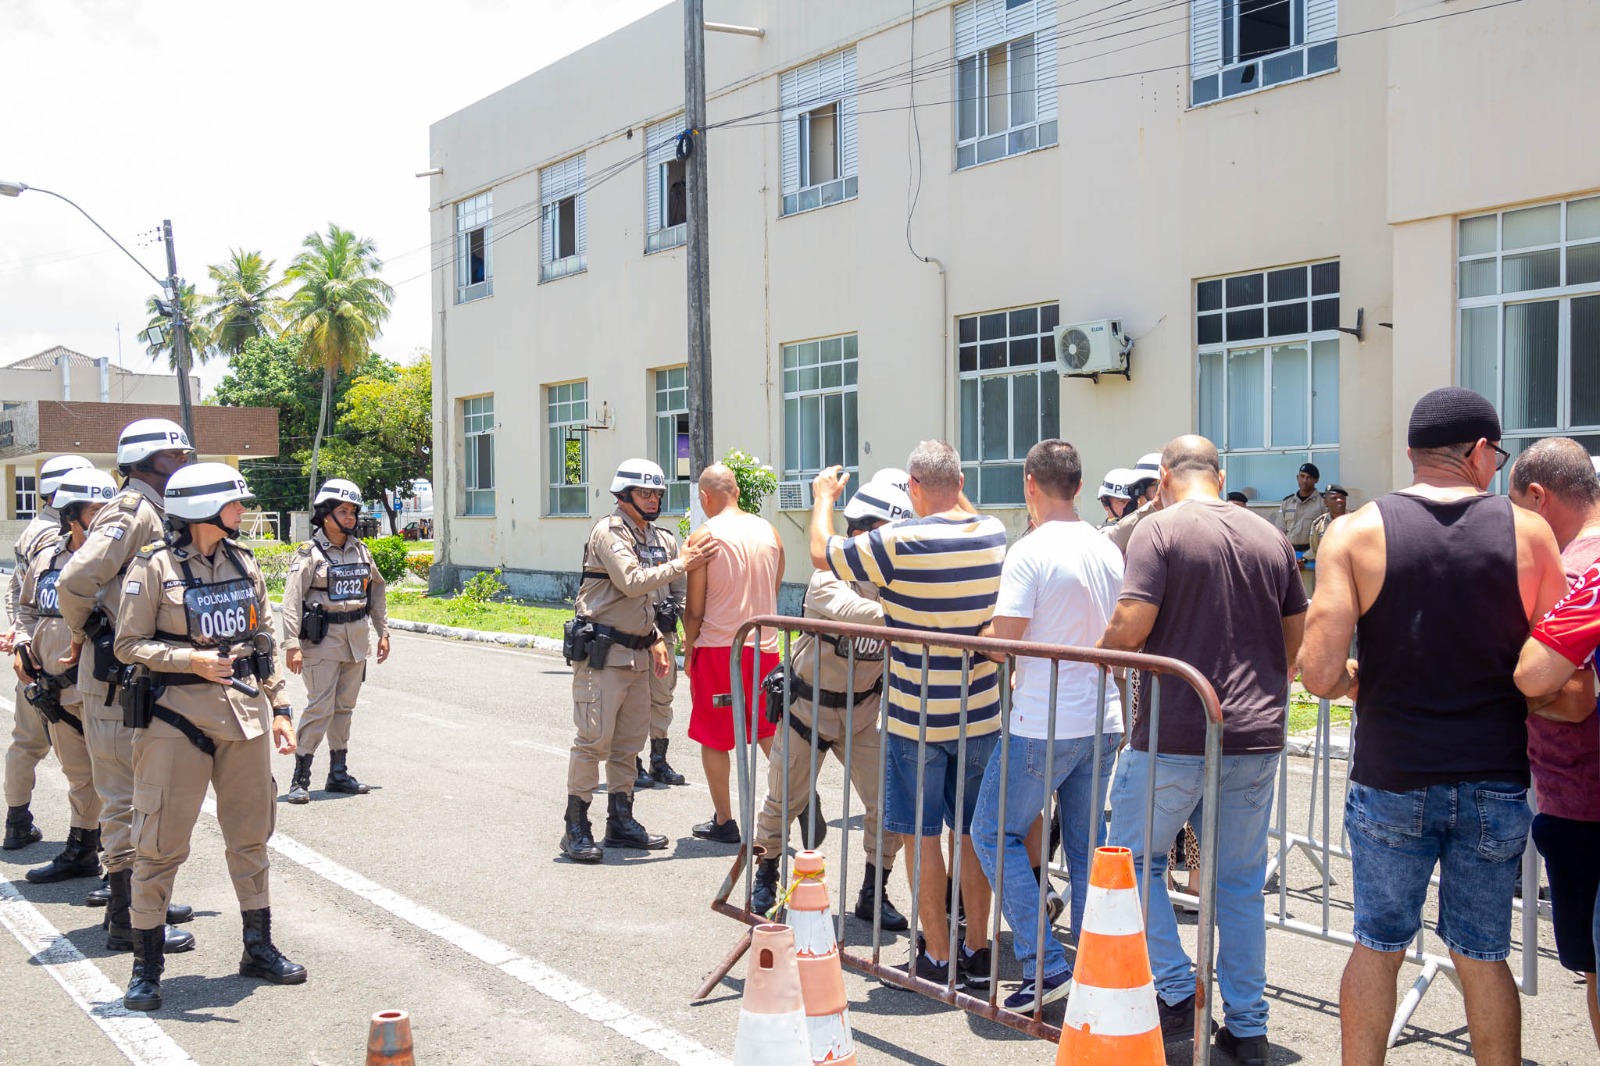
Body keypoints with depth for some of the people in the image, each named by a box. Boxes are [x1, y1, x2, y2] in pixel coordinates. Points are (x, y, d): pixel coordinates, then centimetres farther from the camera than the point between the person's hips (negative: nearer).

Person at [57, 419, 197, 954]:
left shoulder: (155, 515, 15)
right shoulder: (130, 513, -15)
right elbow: (75, 580, -26)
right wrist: (87, 635, -12)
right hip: (118, 679, -10)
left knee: (141, 794, 18)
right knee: (126, 799, -4)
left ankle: (139, 899, 29)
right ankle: (127, 921, 3)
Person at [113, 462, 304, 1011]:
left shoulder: (243, 563, 8)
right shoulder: (153, 566, -7)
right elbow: (130, 644, -7)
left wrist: (278, 707, 11)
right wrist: (190, 660, -20)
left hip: (244, 710, 5)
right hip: (176, 714, -5)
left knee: (251, 833, 12)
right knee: (162, 840, -1)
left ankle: (258, 948, 25)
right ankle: (147, 965, 12)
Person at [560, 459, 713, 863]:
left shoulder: (652, 537, 17)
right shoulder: (609, 532, -10)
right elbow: (631, 582, -23)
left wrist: (654, 640, 16)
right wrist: (681, 565, -19)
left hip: (636, 653, 9)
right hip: (602, 651, -8)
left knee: (630, 741, 11)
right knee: (594, 739, -8)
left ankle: (620, 821, 20)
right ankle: (576, 828, -2)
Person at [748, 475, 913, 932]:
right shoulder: (829, 579, -22)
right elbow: (852, 612, -44)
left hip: (862, 710, 4)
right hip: (808, 704, -4)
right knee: (784, 800, 11)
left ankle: (872, 895, 17)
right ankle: (765, 878, 36)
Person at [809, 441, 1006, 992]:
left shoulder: (899, 542, -18)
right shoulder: (993, 534, -3)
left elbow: (821, 552, -2)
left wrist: (824, 497, 14)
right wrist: (954, 496, 33)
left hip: (917, 718, -5)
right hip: (981, 715, 5)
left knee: (922, 834, 6)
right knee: (972, 833, 14)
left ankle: (937, 958, 12)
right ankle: (977, 955, 21)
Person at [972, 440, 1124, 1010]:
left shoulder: (1031, 552, -14)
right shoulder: (1109, 551, 8)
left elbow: (1002, 642, -17)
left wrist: (976, 634, 2)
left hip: (1043, 725, -7)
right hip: (1102, 723, 7)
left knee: (995, 834, 6)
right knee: (1086, 847, 15)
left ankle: (1045, 964, -1)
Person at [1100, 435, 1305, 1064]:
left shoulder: (1161, 529, -8)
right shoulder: (1271, 538, 9)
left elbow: (1130, 626, -17)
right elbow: (1297, 637, 14)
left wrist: (1098, 656, 4)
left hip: (1174, 735, -5)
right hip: (1257, 736, 5)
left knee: (1135, 857, 14)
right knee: (1241, 882, 13)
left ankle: (1176, 993, 10)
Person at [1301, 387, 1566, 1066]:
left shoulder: (1355, 533, -8)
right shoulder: (1528, 533, -4)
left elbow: (1320, 676, -13)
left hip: (1391, 780, -1)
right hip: (1496, 782, 1)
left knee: (1377, 945, 13)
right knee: (1484, 955, 12)